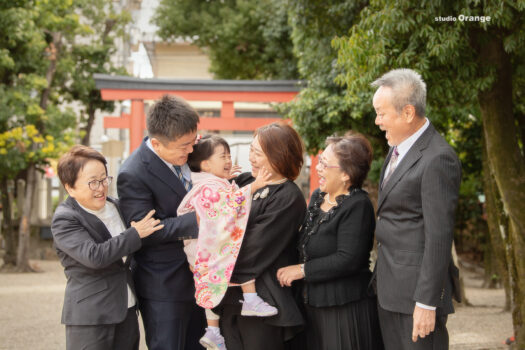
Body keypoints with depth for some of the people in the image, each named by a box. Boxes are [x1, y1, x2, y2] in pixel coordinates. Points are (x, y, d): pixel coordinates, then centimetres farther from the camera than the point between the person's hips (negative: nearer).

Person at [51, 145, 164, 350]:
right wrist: (135, 234, -20)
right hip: (90, 317, -7)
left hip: (127, 310, 7)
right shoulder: (64, 220, -13)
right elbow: (94, 256, -26)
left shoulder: (115, 206, 10)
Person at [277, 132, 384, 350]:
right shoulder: (317, 197, 11)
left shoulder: (358, 205, -16)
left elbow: (348, 259, -22)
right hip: (314, 305, 8)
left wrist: (303, 270, -17)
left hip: (346, 308, -8)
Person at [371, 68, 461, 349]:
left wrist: (427, 303, -19)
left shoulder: (437, 159, -18)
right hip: (389, 287, 9)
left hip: (418, 285, -9)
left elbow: (439, 237, -20)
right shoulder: (399, 147, 11)